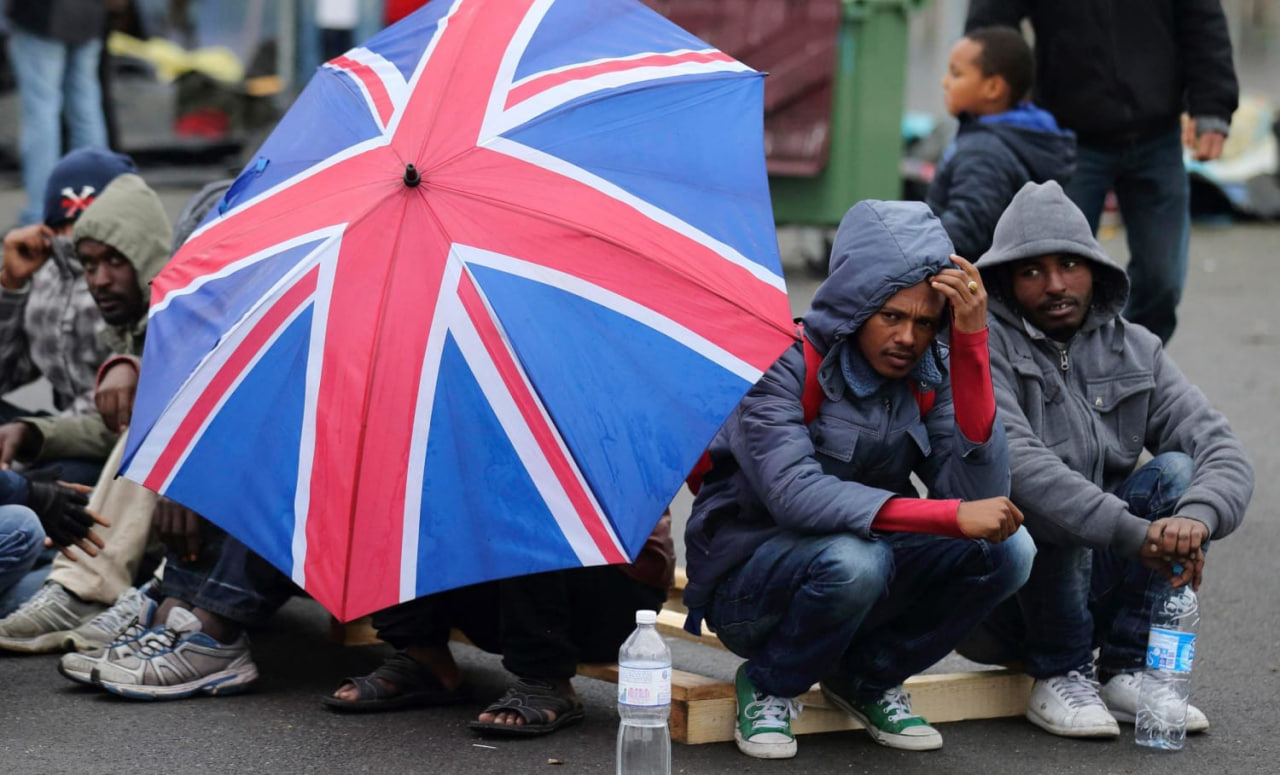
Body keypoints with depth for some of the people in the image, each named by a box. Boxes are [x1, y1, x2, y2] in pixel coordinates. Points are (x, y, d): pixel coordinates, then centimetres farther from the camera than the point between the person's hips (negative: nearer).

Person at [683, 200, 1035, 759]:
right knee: (853, 559, -37)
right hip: (746, 583, -5)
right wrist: (952, 517, -41)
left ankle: (868, 678, 6)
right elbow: (794, 493, -34)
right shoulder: (784, 366, -19)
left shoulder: (926, 376, -3)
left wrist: (972, 341, -23)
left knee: (1007, 549, -16)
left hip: (858, 564, 5)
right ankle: (768, 686, -6)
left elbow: (981, 491, -17)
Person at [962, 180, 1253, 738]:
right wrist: (1135, 533, -37)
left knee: (1175, 471, -15)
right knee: (1043, 501, -32)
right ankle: (1058, 676, -12)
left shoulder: (1133, 350, 4)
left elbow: (1221, 448, -7)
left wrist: (1197, 518, -31)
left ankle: (1125, 671, -10)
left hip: (1093, 581, 5)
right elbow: (1014, 461, -29)